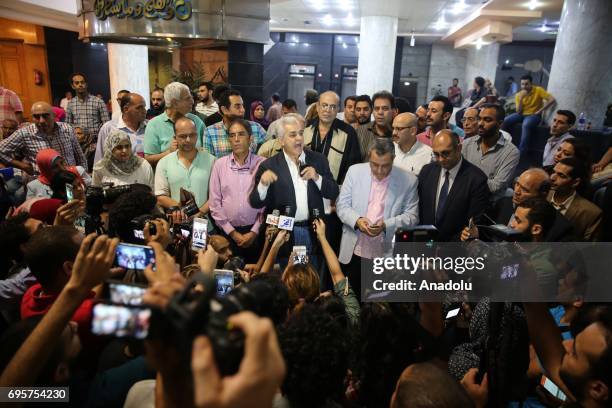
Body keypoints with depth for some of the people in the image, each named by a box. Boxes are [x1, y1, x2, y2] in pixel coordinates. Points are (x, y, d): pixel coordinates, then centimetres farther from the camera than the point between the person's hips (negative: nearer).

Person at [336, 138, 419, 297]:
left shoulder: (409, 180, -4)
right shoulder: (355, 171, 0)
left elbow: (412, 216, -3)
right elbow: (342, 205, 2)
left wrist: (387, 225, -20)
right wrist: (357, 220, -18)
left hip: (388, 254, -1)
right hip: (354, 252, 1)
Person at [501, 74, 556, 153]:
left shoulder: (538, 90, -6)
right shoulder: (519, 95, 3)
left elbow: (552, 99, -15)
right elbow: (518, 112, -4)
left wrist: (539, 111, -16)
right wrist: (521, 98, -15)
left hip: (534, 115, -4)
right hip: (522, 114, 4)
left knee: (526, 125, -37)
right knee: (505, 121, -23)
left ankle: (522, 151, -36)